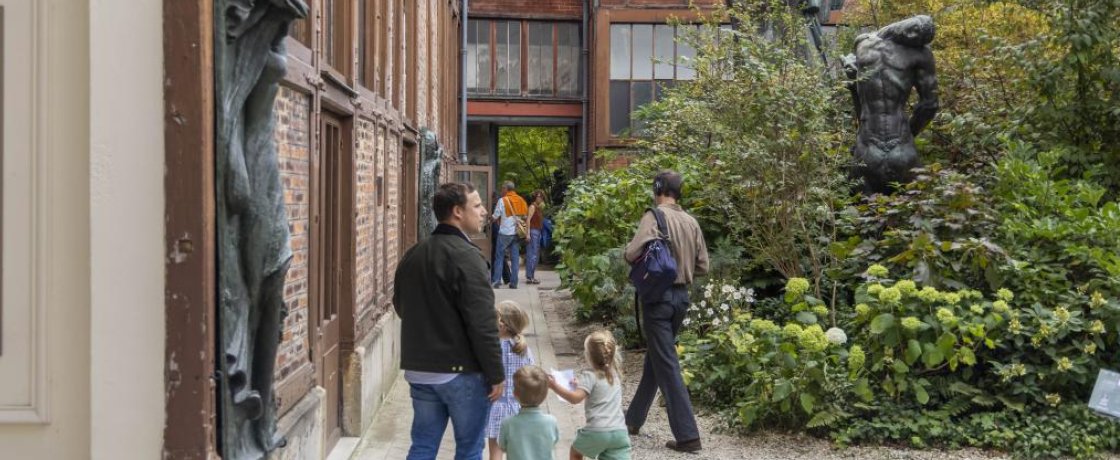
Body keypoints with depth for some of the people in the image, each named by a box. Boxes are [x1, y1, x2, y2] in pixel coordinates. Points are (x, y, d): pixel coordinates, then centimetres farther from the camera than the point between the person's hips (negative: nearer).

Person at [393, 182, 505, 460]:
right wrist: (496, 374, -13)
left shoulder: (412, 255, 8)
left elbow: (401, 306, 20)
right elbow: (482, 323, -20)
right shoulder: (465, 256, -17)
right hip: (461, 371, -7)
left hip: (419, 370, 7)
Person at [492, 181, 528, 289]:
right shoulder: (521, 200, 6)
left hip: (505, 232, -4)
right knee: (515, 258, 7)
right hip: (517, 232, 4)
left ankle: (496, 281, 0)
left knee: (500, 257, 4)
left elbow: (495, 217, -4)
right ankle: (514, 283, 5)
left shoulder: (502, 200, -7)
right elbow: (525, 216, 8)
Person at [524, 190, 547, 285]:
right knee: (532, 254, -10)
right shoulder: (533, 206, -8)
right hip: (533, 231, -10)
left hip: (538, 232, 10)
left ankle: (530, 276, 17)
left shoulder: (539, 207, 18)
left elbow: (540, 220, 13)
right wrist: (528, 233, -20)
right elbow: (528, 219, -16)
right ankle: (529, 277, -8)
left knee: (536, 255, 12)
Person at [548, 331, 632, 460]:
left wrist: (554, 386, -16)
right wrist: (581, 384, 29)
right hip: (619, 431, 5)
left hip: (597, 431, -5)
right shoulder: (615, 374, 16)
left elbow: (575, 398, -19)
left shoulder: (589, 376, -7)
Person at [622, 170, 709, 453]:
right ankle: (633, 419, 31)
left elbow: (632, 254, -20)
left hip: (658, 296, -7)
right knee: (654, 359, 18)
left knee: (666, 365, -3)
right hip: (681, 296, 7)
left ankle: (687, 435, -4)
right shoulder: (691, 222, 6)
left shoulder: (654, 217, -12)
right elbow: (702, 266, 8)